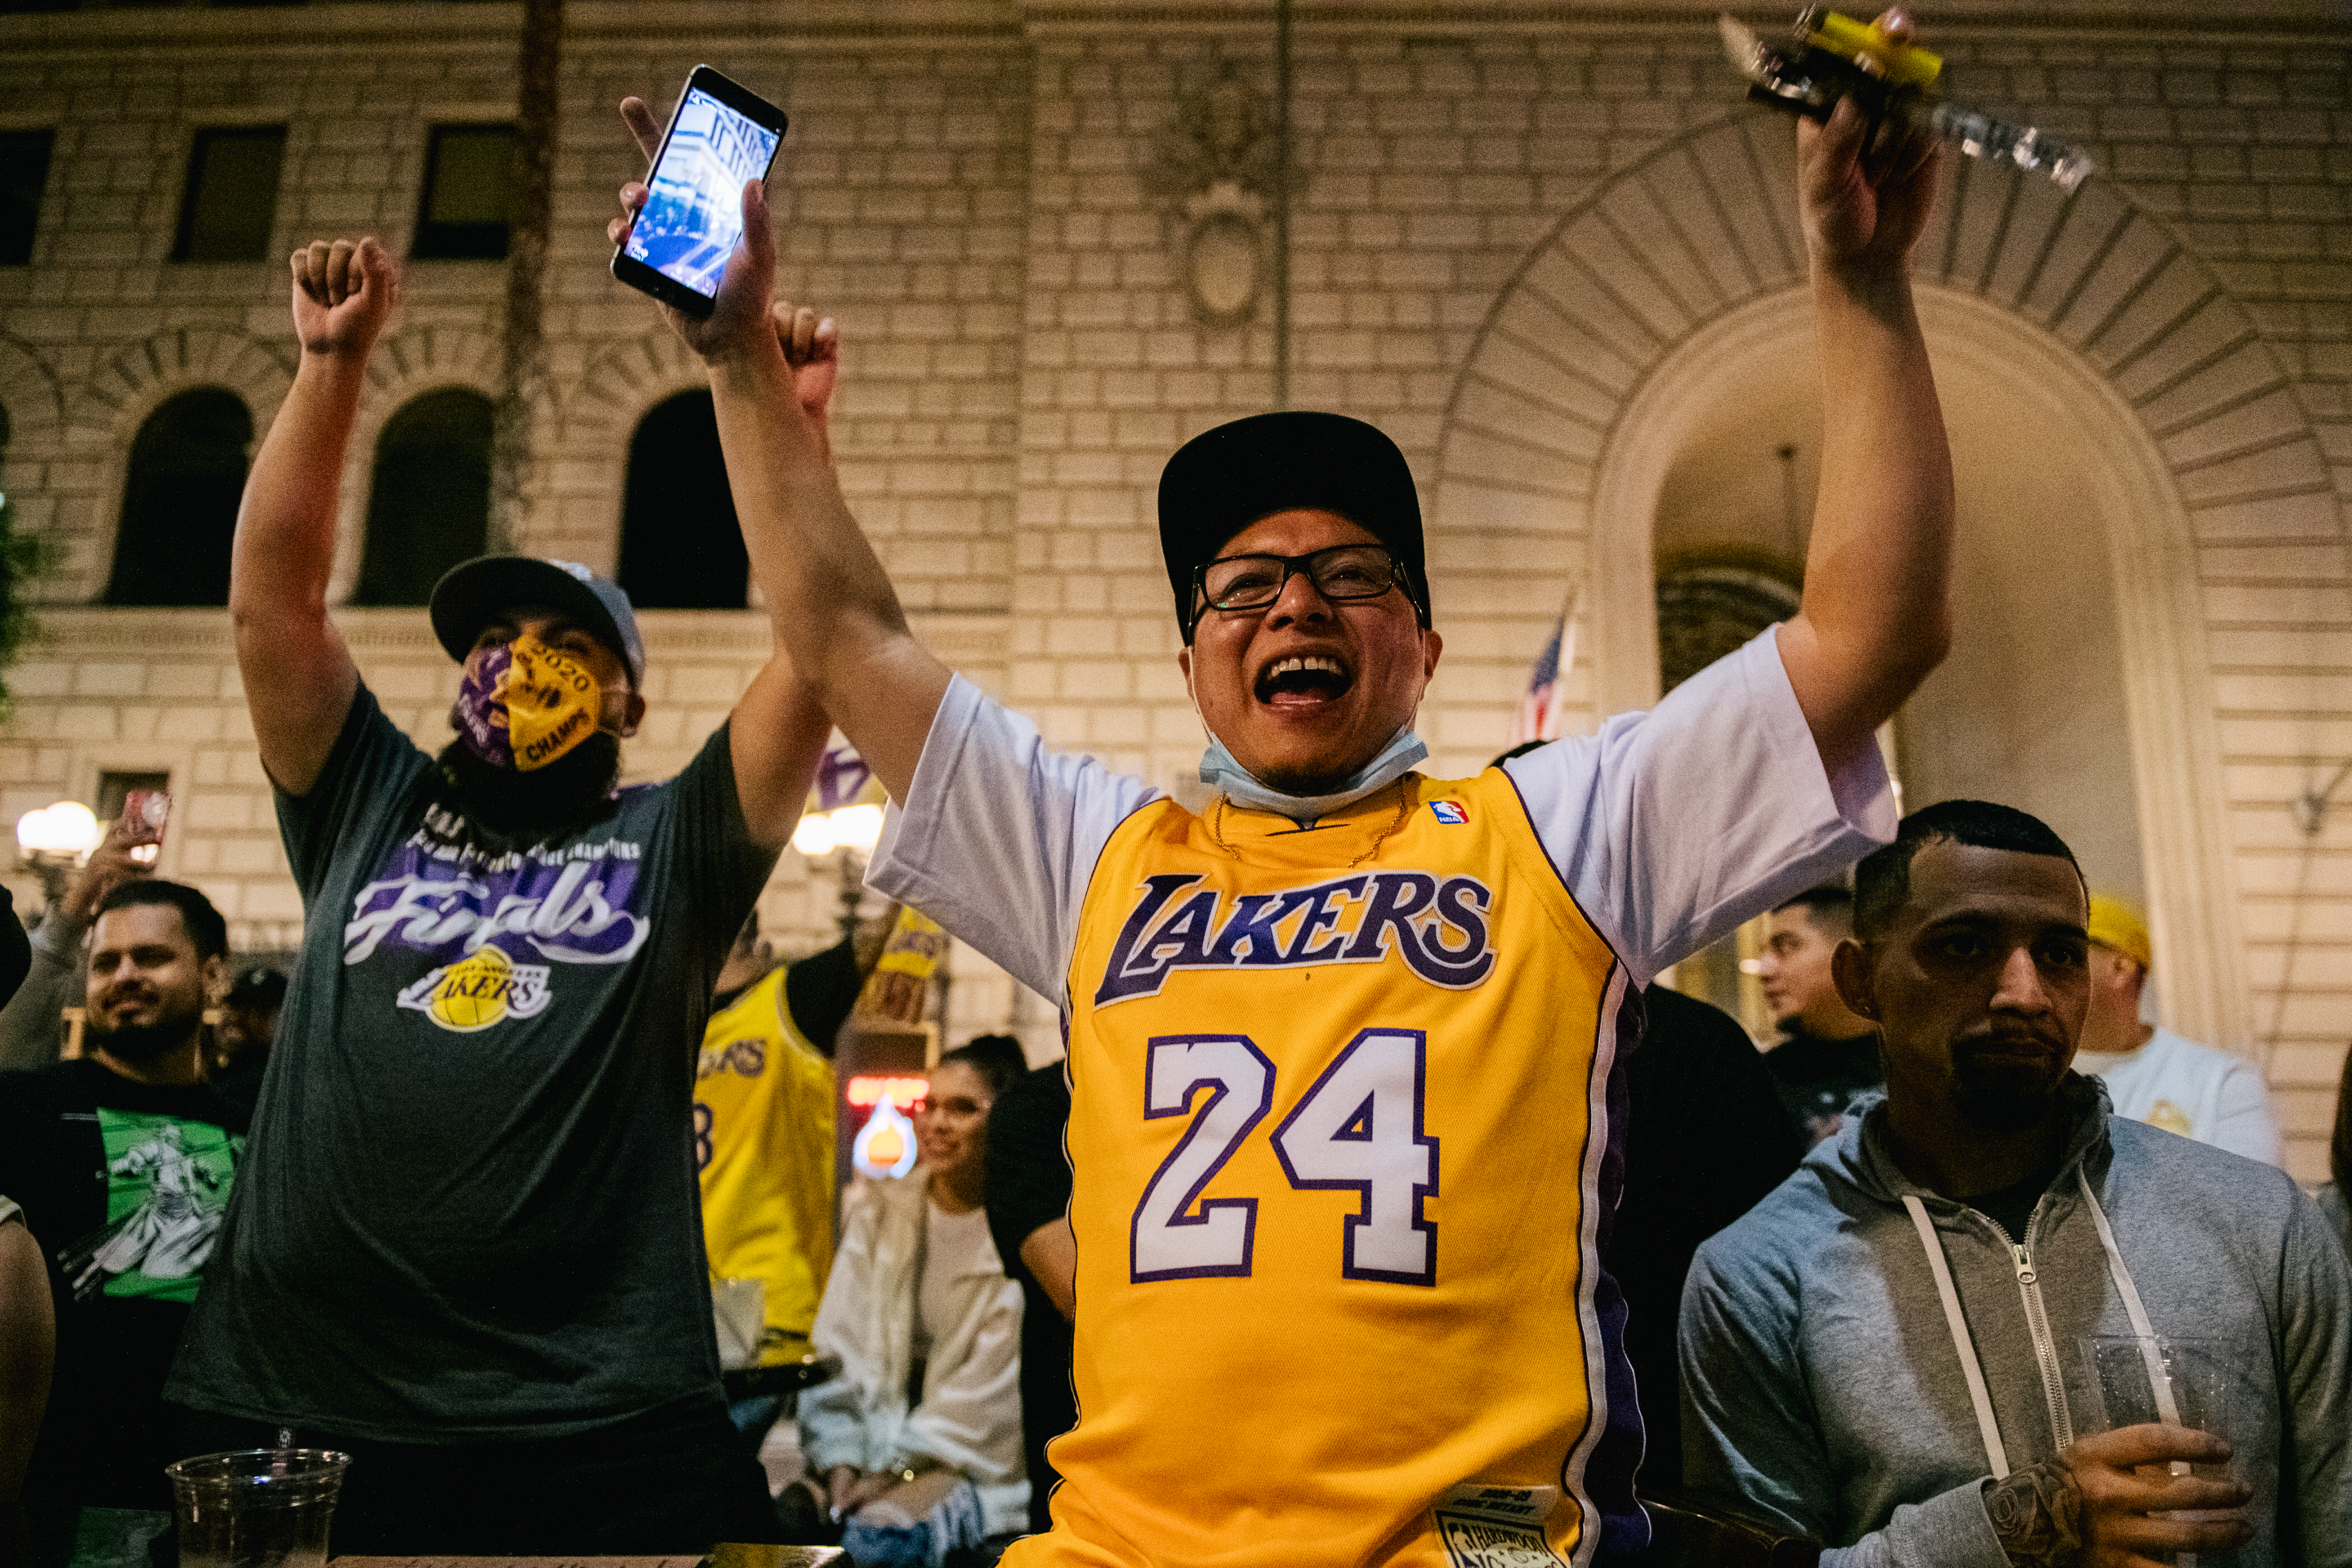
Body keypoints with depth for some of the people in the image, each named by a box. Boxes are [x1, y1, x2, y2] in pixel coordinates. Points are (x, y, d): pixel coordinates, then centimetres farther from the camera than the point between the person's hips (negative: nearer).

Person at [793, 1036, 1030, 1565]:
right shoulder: (878, 1215, 10)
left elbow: (994, 1386, -12)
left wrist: (903, 1468, -16)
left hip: (978, 1460, -4)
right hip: (878, 1444, 4)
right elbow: (838, 1348, 5)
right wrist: (840, 1463, -8)